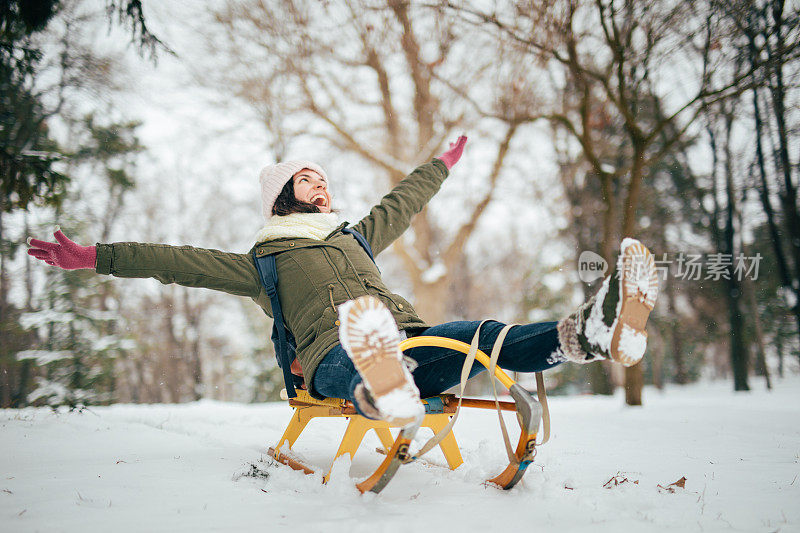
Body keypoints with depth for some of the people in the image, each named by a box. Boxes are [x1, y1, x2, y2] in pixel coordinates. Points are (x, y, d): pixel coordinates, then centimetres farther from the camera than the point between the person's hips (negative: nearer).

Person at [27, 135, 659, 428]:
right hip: (334, 355, -4)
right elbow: (183, 261, 15)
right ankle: (385, 397, -76)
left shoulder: (354, 236, 35)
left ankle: (594, 332, -48)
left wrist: (444, 163, 63)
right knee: (365, 353, -43)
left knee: (487, 336, -26)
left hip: (408, 339, 4)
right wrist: (97, 257, 8)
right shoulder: (263, 260, 21)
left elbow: (400, 204, 49)